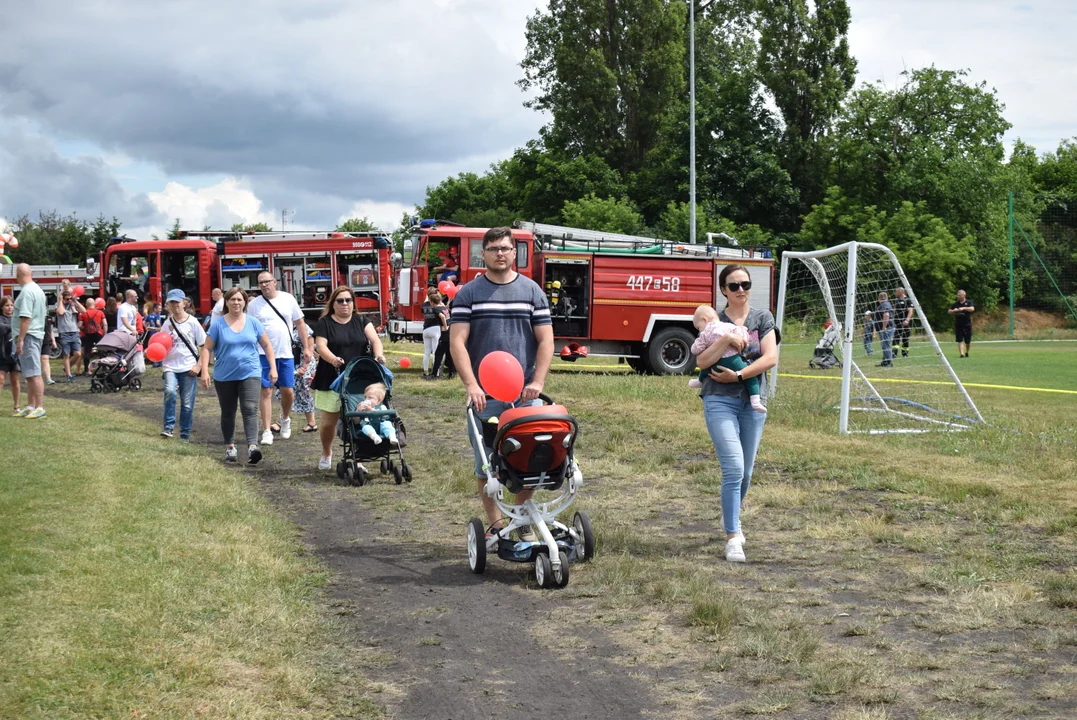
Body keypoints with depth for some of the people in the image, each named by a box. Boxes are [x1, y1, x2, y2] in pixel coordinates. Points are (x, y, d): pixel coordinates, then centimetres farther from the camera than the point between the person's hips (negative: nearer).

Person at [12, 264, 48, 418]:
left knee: (33, 374, -10)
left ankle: (40, 408, -11)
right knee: (30, 374, 13)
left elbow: (25, 317, -22)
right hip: (37, 334, 10)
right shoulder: (38, 290, 15)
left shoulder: (26, 292, -16)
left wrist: (20, 339, -21)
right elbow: (44, 313, 21)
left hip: (28, 336, -10)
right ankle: (30, 407, 17)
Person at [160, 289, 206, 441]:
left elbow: (205, 346, 1)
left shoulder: (192, 322, -1)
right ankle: (168, 427, -15)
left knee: (187, 403, 1)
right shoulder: (167, 324, 6)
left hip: (188, 368, -1)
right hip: (170, 366, 1)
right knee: (170, 392, -25)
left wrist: (199, 365, -7)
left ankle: (185, 434, 14)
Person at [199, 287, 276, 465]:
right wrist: (204, 371, -11)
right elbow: (207, 349, -1)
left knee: (250, 410, -15)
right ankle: (230, 447, 25)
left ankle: (252, 446, -26)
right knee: (228, 413, 12)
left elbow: (267, 345, 10)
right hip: (224, 377, 1)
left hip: (250, 375, -1)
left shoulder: (253, 323, 3)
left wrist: (273, 367, 3)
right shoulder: (218, 324, -2)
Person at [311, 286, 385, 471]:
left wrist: (378, 354, -23)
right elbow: (320, 346, -8)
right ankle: (326, 454, 25)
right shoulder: (324, 323, 4)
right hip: (332, 379, -2)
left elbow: (375, 339, -1)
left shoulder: (361, 321, 12)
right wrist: (332, 359, -28)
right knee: (329, 420, 2)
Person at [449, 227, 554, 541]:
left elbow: (545, 340, 5)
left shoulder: (532, 291, 8)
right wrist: (471, 385, -16)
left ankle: (523, 523, 19)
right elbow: (457, 342, -4)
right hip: (484, 396, -1)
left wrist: (537, 382, -9)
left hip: (525, 395, 1)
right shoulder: (468, 294, 4)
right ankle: (496, 527, 12)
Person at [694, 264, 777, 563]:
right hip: (720, 401, -2)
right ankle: (732, 537, -11)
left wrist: (738, 375, -11)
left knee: (746, 471, 11)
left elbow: (770, 357, -5)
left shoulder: (762, 317, 6)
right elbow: (702, 361, -6)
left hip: (753, 401, 2)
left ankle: (730, 518, 37)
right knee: (734, 468, -15)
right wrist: (726, 340, -18)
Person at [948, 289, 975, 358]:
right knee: (960, 340, -7)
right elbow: (949, 312, 12)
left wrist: (963, 308, -28)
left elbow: (972, 309, -17)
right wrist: (954, 311, -10)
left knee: (968, 341, 6)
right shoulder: (956, 304, 10)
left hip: (967, 324, -2)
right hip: (958, 325, 2)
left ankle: (967, 352, 29)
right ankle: (961, 354, -9)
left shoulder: (968, 303, 1)